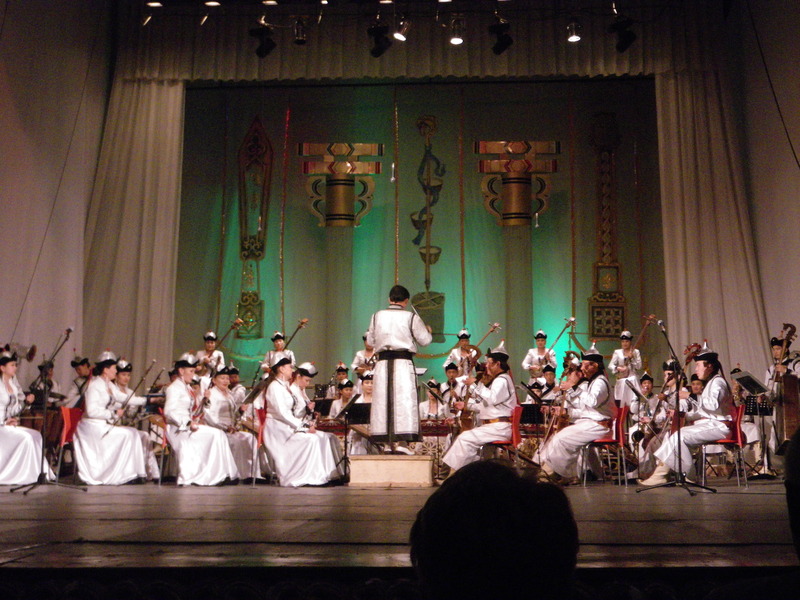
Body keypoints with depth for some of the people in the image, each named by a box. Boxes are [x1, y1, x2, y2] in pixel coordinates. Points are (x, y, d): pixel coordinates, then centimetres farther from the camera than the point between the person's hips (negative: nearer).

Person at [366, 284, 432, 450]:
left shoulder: (377, 316, 5)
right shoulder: (411, 317, -3)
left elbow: (370, 340, 14)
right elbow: (425, 340, 2)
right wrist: (428, 331, 24)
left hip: (383, 362, 3)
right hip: (403, 362, -3)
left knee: (382, 400, 6)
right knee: (404, 399, -3)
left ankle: (384, 438, 7)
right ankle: (404, 436, -10)